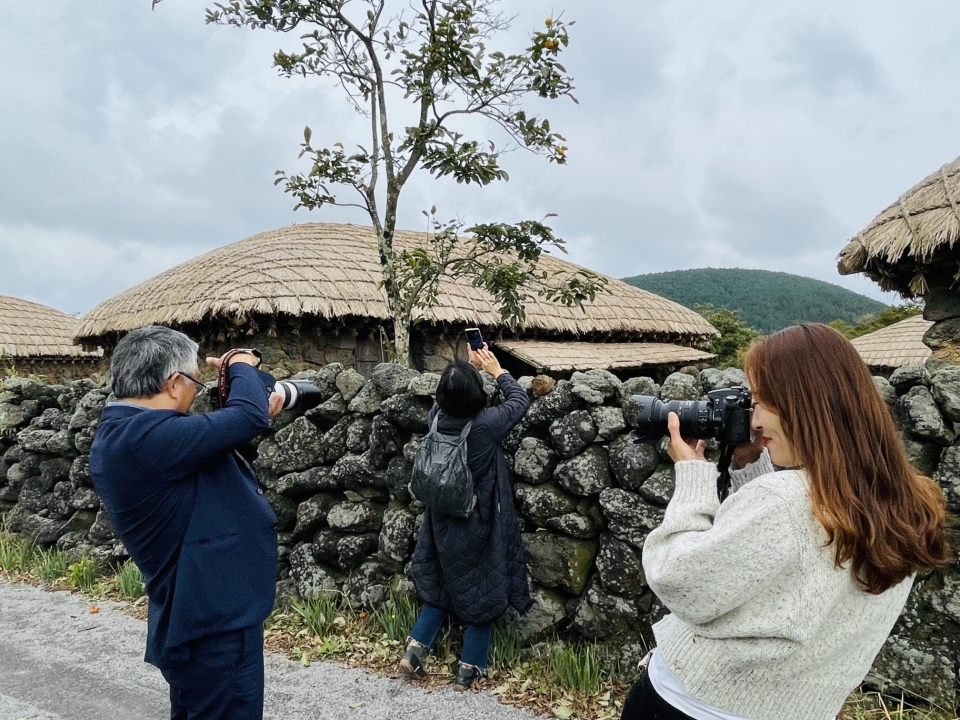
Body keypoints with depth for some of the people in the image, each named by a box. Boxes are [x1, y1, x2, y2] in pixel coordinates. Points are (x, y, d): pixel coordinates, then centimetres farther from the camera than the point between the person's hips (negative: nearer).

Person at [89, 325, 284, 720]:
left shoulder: (119, 433, 8)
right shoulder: (147, 436, -27)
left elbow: (213, 440, 17)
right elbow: (247, 417, -28)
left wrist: (259, 412, 12)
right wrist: (242, 366, -9)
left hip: (193, 611, 11)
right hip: (214, 614, -10)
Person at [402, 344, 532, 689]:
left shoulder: (437, 416, -12)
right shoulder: (486, 423, -25)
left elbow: (450, 397, 13)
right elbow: (520, 400, -6)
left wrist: (469, 367, 14)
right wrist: (496, 369, 4)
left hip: (444, 520, 5)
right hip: (480, 522, -4)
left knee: (444, 582, 23)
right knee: (484, 589, 12)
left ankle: (414, 648, 20)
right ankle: (469, 669, 20)